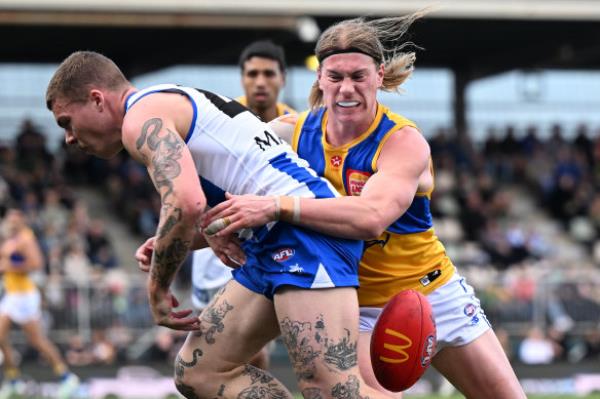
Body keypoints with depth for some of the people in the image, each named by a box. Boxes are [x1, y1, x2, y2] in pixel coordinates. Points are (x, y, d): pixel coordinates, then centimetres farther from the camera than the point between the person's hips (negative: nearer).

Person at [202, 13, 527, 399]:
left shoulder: (404, 140, -21)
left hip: (431, 294, -1)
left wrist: (277, 207, -49)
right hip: (354, 308, 1)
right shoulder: (293, 133, -9)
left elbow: (373, 216, -39)